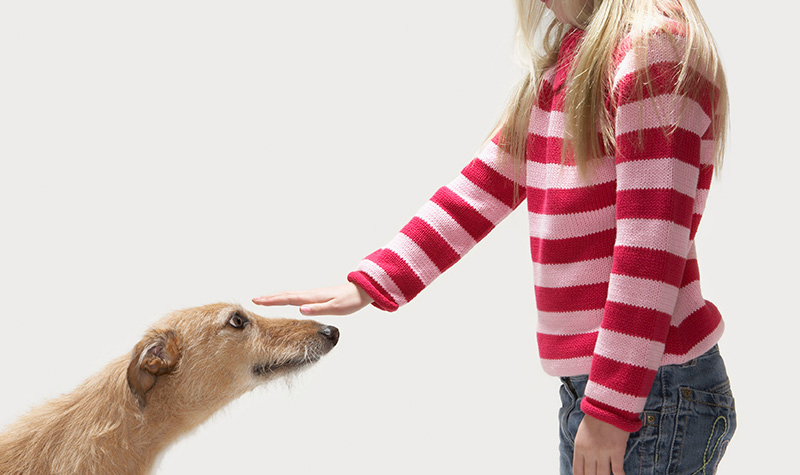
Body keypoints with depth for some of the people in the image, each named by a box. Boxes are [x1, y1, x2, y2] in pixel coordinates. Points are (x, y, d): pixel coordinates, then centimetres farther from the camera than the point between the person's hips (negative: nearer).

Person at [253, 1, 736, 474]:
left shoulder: (654, 50, -14)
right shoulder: (561, 65, 14)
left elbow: (651, 244, -19)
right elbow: (483, 188, 14)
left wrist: (610, 407, -19)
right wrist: (369, 286, 7)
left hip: (652, 391, -8)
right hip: (587, 384, 8)